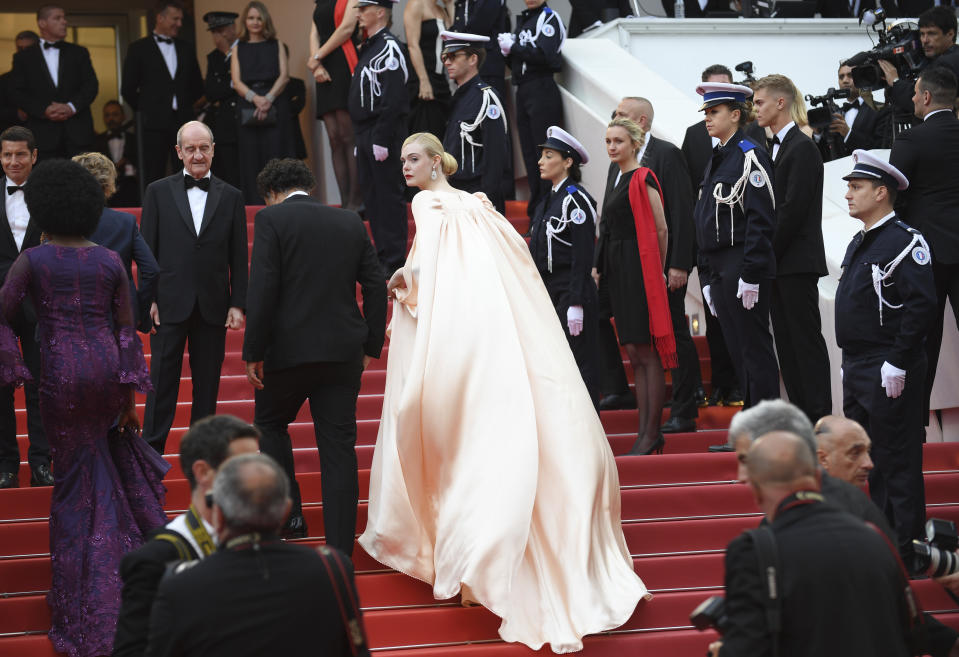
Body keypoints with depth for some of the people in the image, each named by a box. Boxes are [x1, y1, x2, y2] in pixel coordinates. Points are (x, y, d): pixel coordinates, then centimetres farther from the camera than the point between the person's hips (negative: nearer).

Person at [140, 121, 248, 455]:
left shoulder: (231, 197, 8)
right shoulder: (158, 192, 5)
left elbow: (238, 257, 7)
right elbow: (147, 251, 3)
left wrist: (238, 305, 0)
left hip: (213, 308, 2)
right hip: (169, 305, -1)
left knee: (208, 385, 7)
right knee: (162, 382, 0)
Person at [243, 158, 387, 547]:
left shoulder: (272, 219, -4)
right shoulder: (350, 223, 10)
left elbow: (262, 289, -13)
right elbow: (376, 286, 8)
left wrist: (253, 353, -9)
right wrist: (371, 347, 14)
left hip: (290, 350, -3)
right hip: (344, 353, 4)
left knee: (269, 425, 22)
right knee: (338, 447, 5)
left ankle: (288, 514, 17)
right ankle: (340, 551, 5)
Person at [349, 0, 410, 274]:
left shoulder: (389, 48, -13)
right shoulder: (368, 47, 18)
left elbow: (393, 100, -20)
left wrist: (381, 140, -22)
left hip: (382, 135, -10)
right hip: (366, 137, 10)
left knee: (389, 197, -6)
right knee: (372, 197, 12)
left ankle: (394, 262, -4)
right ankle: (383, 256, 18)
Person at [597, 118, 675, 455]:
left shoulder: (643, 179, -9)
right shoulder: (615, 182, 17)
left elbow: (660, 231, -9)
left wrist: (656, 272, -5)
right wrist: (600, 268, 13)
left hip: (639, 268, -9)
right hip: (618, 272, 9)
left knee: (646, 352, -8)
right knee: (634, 353, 8)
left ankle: (652, 432, -6)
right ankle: (647, 431, 11)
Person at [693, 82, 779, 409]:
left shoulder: (750, 157, -10)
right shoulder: (716, 161, 17)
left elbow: (762, 219, -16)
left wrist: (750, 275, -20)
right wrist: (707, 277, 16)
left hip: (742, 268, -9)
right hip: (719, 269, 9)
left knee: (755, 348, -6)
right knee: (737, 351, 10)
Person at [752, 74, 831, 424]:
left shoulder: (802, 147, -11)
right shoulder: (772, 147, 17)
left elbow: (793, 209, -18)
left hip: (797, 261, -9)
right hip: (777, 263, 9)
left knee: (806, 339, -7)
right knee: (786, 339, 10)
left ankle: (819, 418, -4)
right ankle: (800, 413, 14)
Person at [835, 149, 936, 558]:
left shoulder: (904, 241, -14)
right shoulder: (858, 244, 15)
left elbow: (922, 306, -20)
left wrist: (897, 363, -21)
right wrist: (850, 364, 18)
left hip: (890, 375, -9)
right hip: (856, 371, 9)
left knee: (896, 460, -3)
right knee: (868, 458, 14)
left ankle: (905, 544, 4)